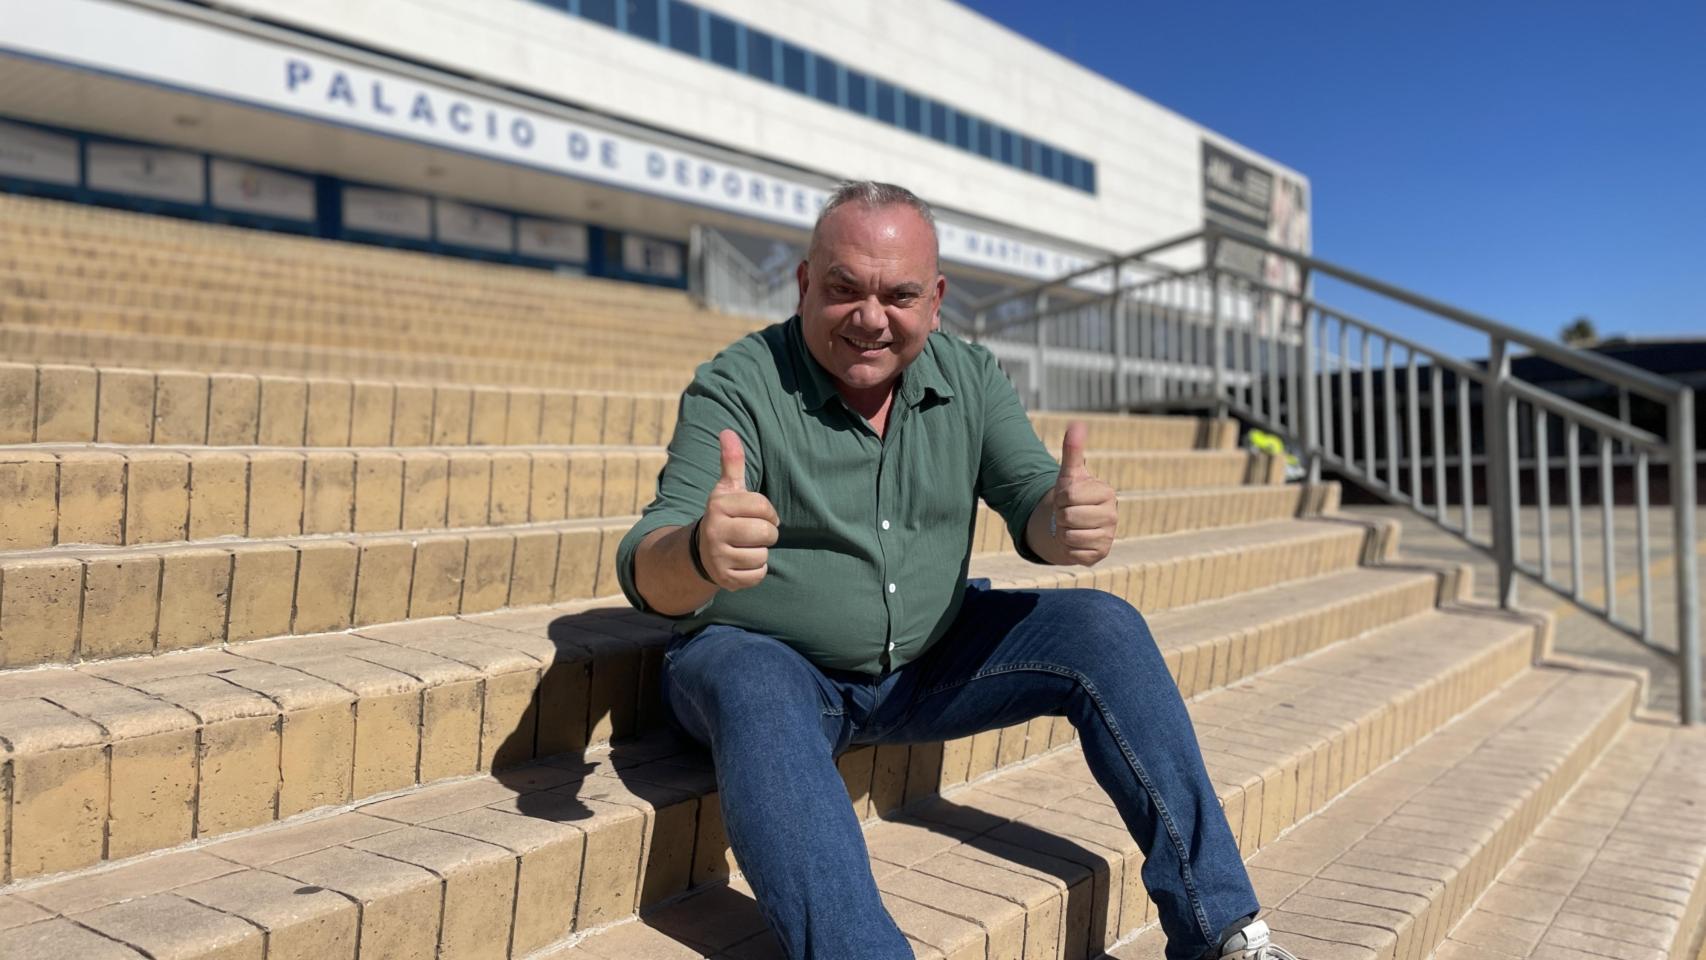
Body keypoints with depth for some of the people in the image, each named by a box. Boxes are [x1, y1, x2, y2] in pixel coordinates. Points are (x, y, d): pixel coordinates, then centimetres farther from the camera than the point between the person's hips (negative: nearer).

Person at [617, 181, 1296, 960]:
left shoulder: (969, 378, 0)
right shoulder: (735, 389, -14)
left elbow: (1028, 499, -8)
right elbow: (650, 569, -23)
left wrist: (1065, 522, -34)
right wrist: (701, 553, -48)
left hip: (928, 660, 4)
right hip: (763, 659, -4)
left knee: (1104, 630, -11)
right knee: (760, 700, -37)